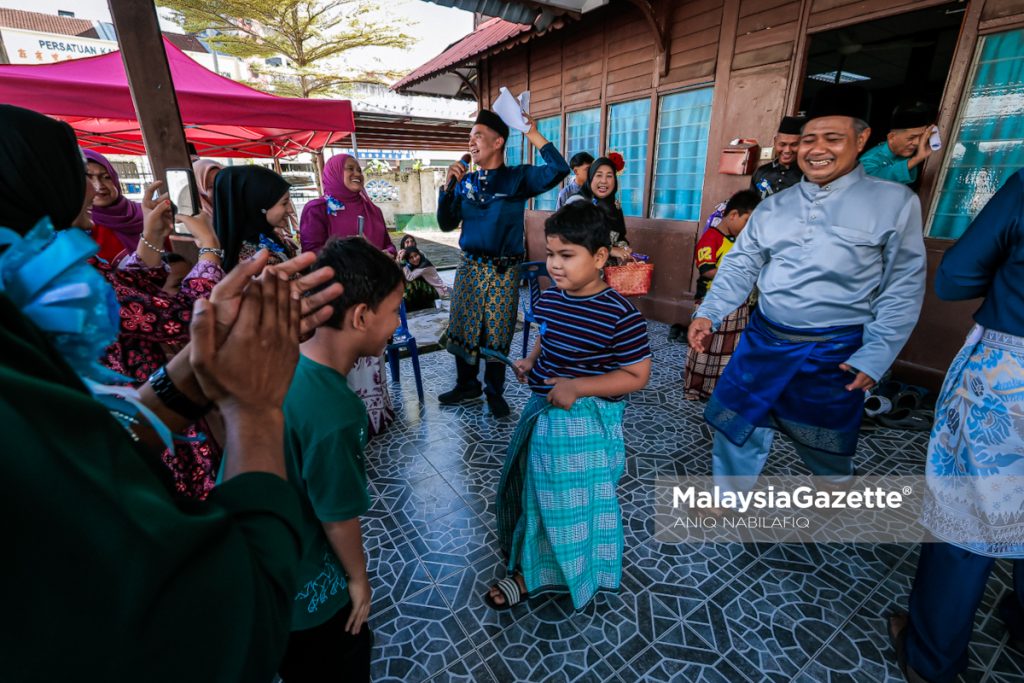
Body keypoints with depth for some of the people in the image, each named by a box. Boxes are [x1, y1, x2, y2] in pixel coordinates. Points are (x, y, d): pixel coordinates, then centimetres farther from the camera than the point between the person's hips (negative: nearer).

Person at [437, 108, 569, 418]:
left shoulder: (518, 177, -2)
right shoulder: (466, 181, 7)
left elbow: (559, 170, -17)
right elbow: (447, 224, 5)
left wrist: (534, 135, -17)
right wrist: (448, 187, -6)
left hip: (504, 271, -3)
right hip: (469, 267, 3)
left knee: (497, 334, 7)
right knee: (462, 329, 9)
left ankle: (495, 392, 25)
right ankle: (467, 384, 30)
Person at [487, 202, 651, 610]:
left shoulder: (620, 315, -22)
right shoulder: (549, 300, -1)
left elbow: (637, 376, -17)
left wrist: (577, 387, -25)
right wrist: (530, 362, -4)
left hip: (585, 423, -7)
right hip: (542, 410, 7)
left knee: (573, 502, 13)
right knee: (533, 490, 23)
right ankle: (529, 566, 51)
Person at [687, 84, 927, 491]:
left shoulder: (895, 202, -5)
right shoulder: (774, 206, 5)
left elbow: (903, 287, -6)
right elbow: (740, 265, 4)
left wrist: (874, 356, -14)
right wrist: (709, 313, -10)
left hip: (835, 351, -2)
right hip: (764, 339, 3)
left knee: (828, 443, 19)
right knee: (733, 426, 10)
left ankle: (835, 491, 52)